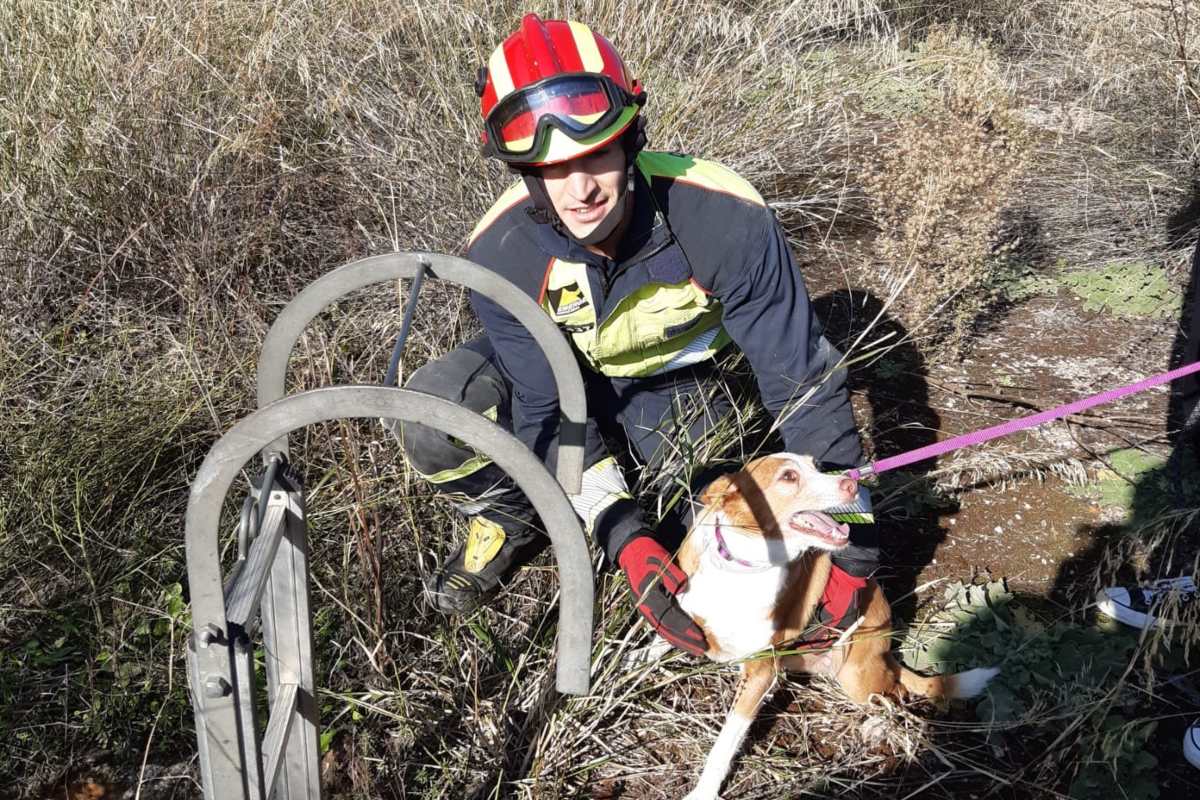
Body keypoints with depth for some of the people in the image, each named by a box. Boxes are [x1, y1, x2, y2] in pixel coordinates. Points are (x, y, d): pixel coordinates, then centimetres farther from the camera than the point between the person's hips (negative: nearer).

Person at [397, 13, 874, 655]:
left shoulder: (724, 218, -35)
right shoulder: (501, 254, -31)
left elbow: (802, 377, -28)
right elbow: (548, 412, -25)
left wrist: (850, 533, -28)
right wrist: (627, 542, -36)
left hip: (677, 380, 1)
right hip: (555, 372, 0)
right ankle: (507, 520, 4)